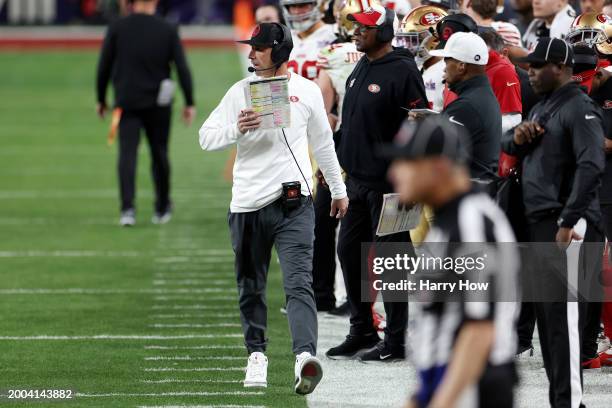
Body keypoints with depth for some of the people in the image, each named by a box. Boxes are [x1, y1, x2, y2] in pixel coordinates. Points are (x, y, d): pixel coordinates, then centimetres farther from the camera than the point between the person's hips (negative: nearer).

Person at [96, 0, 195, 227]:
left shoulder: (117, 28, -3)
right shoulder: (168, 31, -2)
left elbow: (104, 67, 0)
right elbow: (182, 68, -4)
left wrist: (101, 100, 11)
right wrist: (189, 103, 2)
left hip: (126, 103, -1)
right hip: (158, 104, 1)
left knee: (127, 153, -5)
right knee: (159, 153, 13)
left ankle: (128, 208, -21)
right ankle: (162, 209, 23)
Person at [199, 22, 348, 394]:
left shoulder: (308, 91, 6)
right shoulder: (241, 92, 4)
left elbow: (323, 142, 19)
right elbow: (207, 137, 0)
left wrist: (338, 190, 24)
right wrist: (236, 129, -20)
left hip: (294, 202, -2)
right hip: (247, 205, 2)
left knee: (299, 283, -15)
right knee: (251, 287, 11)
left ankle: (305, 356, -30)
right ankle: (257, 355, 25)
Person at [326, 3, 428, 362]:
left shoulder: (402, 71, -14)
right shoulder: (362, 69, 13)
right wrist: (341, 164, 20)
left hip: (388, 181, -9)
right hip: (357, 180, 9)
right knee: (349, 252, 12)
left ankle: (395, 341, 3)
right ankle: (362, 331, 24)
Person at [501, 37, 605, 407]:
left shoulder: (579, 109, -10)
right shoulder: (542, 108, 20)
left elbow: (591, 166, -21)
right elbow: (506, 147, 29)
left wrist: (569, 220, -26)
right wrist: (517, 137, 4)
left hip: (568, 227, -10)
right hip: (539, 224, 10)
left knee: (563, 315, -13)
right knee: (545, 312, 10)